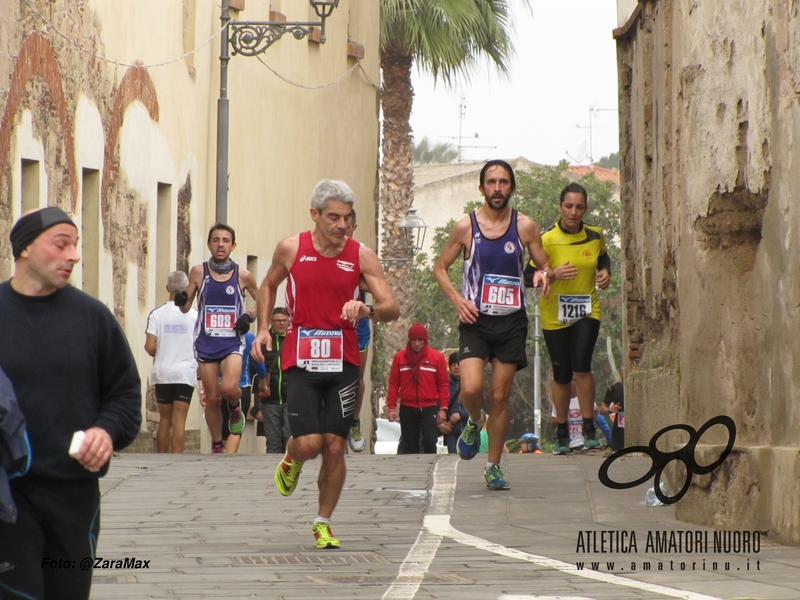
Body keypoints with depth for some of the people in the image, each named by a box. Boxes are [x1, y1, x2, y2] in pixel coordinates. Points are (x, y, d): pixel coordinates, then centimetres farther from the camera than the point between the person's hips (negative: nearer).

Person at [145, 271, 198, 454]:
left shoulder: (157, 314, -3)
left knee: (164, 420, 11)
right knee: (179, 421, -3)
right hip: (186, 373, -1)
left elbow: (149, 347, -9)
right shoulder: (195, 315, -3)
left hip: (162, 373, 1)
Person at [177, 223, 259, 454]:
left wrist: (249, 316, -7)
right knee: (212, 398, 5)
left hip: (233, 342, -1)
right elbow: (186, 307, 7)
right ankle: (216, 446, 22)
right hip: (206, 343, 1)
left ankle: (235, 408, 11)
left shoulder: (243, 276, -2)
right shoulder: (199, 272, 0)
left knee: (229, 389, -24)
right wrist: (181, 300, -16)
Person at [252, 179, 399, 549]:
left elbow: (393, 308, -5)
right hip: (301, 361, -1)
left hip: (343, 362, 1)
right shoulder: (291, 249, -2)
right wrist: (263, 328, 4)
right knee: (309, 443, -12)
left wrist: (368, 310, -27)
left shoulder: (361, 255, -2)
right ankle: (291, 460, 26)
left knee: (335, 446, 1)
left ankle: (323, 523, 17)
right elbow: (268, 287, 17)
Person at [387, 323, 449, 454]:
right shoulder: (400, 357, 4)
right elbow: (393, 384, 5)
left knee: (429, 442, -13)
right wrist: (391, 407, -2)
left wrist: (443, 408, -4)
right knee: (409, 447, 5)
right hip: (407, 409, 2)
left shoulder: (437, 357, 1)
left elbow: (443, 384, 2)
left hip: (430, 408, -2)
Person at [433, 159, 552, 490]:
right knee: (471, 388, -18)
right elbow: (440, 268, 8)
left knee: (500, 396, 3)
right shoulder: (465, 227, -1)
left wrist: (543, 274, -15)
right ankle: (474, 423, 17)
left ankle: (494, 466, 15)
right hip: (475, 318, -1)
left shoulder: (525, 227, 2)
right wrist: (457, 299, -9)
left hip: (511, 321, 1)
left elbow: (544, 265, 10)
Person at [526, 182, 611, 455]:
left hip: (587, 310, 1)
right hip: (554, 315, -1)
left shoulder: (595, 235, -1)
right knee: (562, 375, 3)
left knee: (581, 368, -17)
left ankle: (589, 428, -4)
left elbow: (603, 257, 20)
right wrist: (554, 275, -29)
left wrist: (605, 271, -2)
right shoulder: (547, 239, -12)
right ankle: (562, 433, 20)